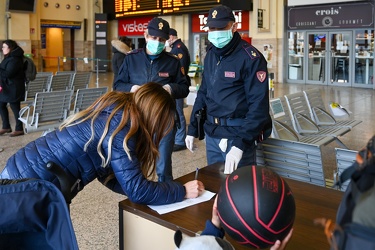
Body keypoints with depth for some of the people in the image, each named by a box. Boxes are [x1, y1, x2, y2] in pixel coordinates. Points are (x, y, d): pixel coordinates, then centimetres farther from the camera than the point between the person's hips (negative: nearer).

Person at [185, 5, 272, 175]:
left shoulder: (250, 58, -14)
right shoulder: (210, 55, 7)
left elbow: (259, 105, -19)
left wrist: (241, 143, -27)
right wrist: (192, 129, 11)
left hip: (238, 134, -6)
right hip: (211, 133, 6)